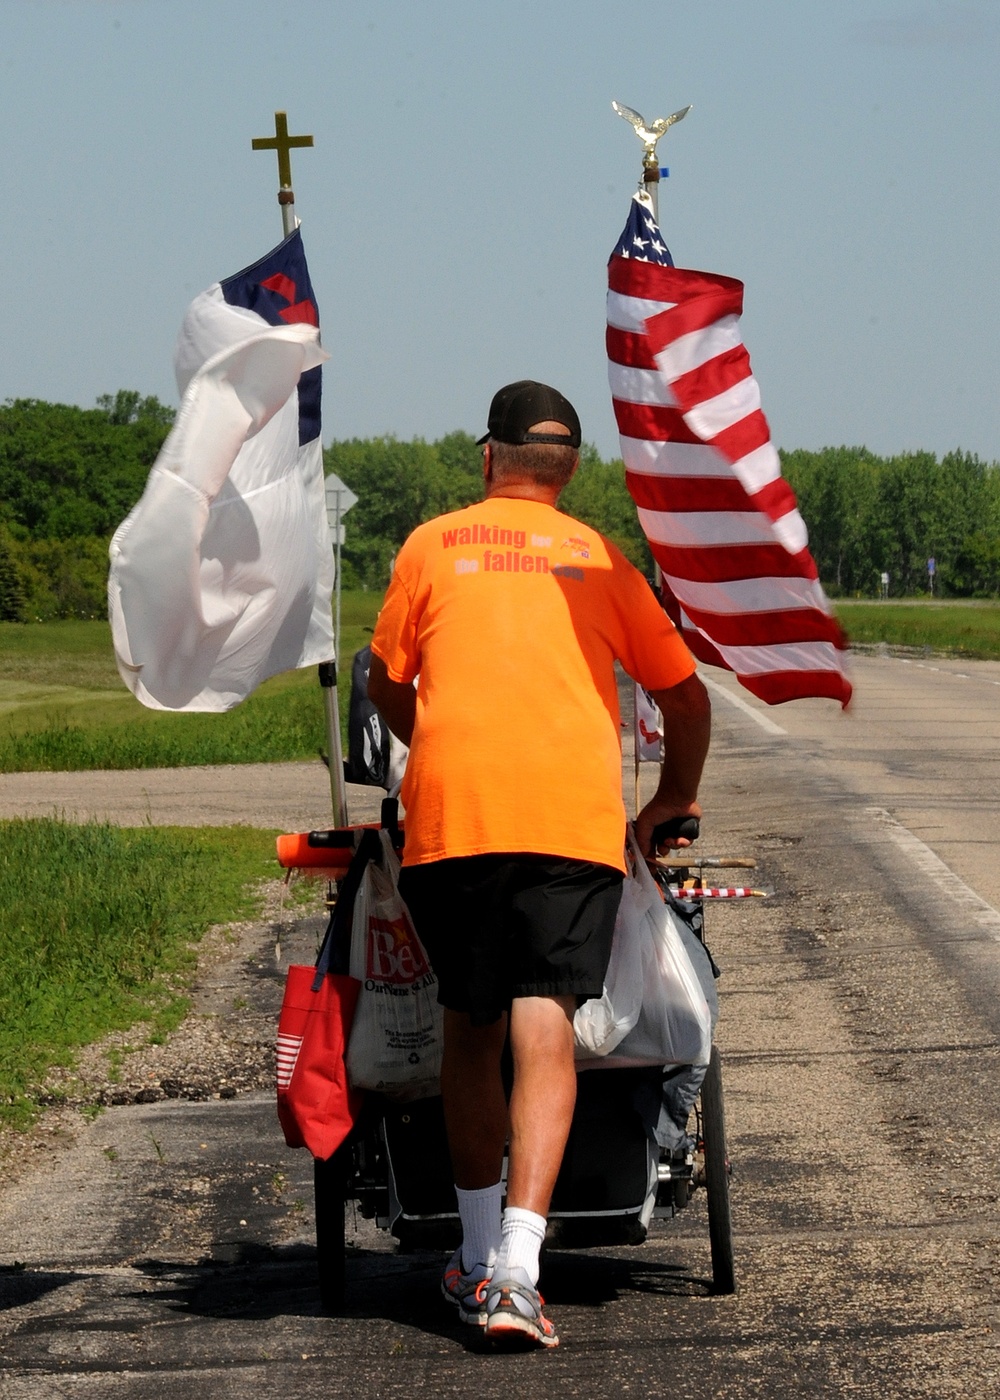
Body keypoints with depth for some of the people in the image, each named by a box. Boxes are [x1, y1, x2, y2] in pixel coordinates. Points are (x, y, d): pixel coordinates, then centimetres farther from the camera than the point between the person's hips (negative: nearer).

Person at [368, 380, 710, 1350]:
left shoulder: (432, 545, 13)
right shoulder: (601, 560, 16)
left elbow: (387, 683, 21)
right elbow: (685, 695, 20)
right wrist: (675, 800, 36)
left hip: (448, 815, 0)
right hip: (576, 816, 0)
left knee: (470, 1033, 14)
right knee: (545, 1034, -5)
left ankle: (477, 1259, 20)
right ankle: (516, 1271, -19)